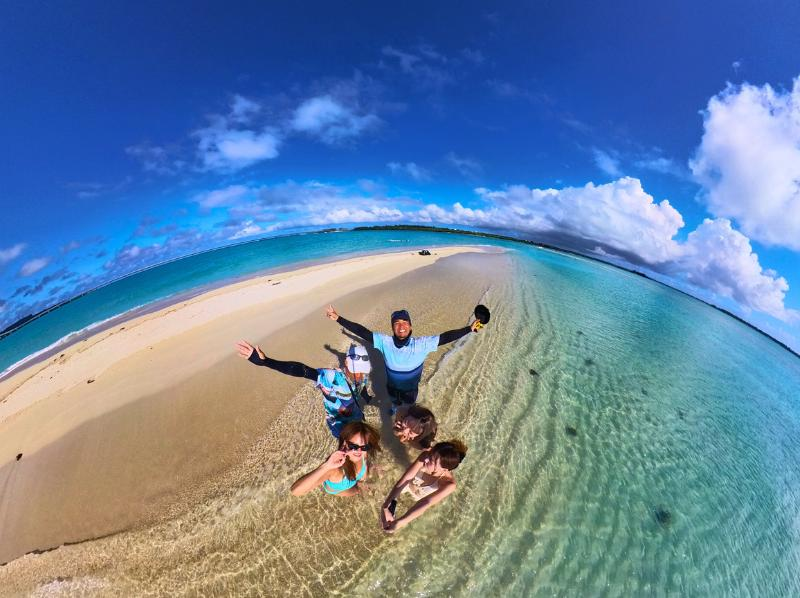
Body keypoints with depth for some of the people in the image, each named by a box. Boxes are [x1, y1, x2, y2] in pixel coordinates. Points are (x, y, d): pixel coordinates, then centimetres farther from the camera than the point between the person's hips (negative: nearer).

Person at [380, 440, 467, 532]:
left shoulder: (449, 484, -43)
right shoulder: (425, 457, -42)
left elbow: (426, 503, -46)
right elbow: (403, 480, -42)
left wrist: (400, 522, -55)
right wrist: (385, 507, -51)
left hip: (420, 496, 0)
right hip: (410, 483, 1)